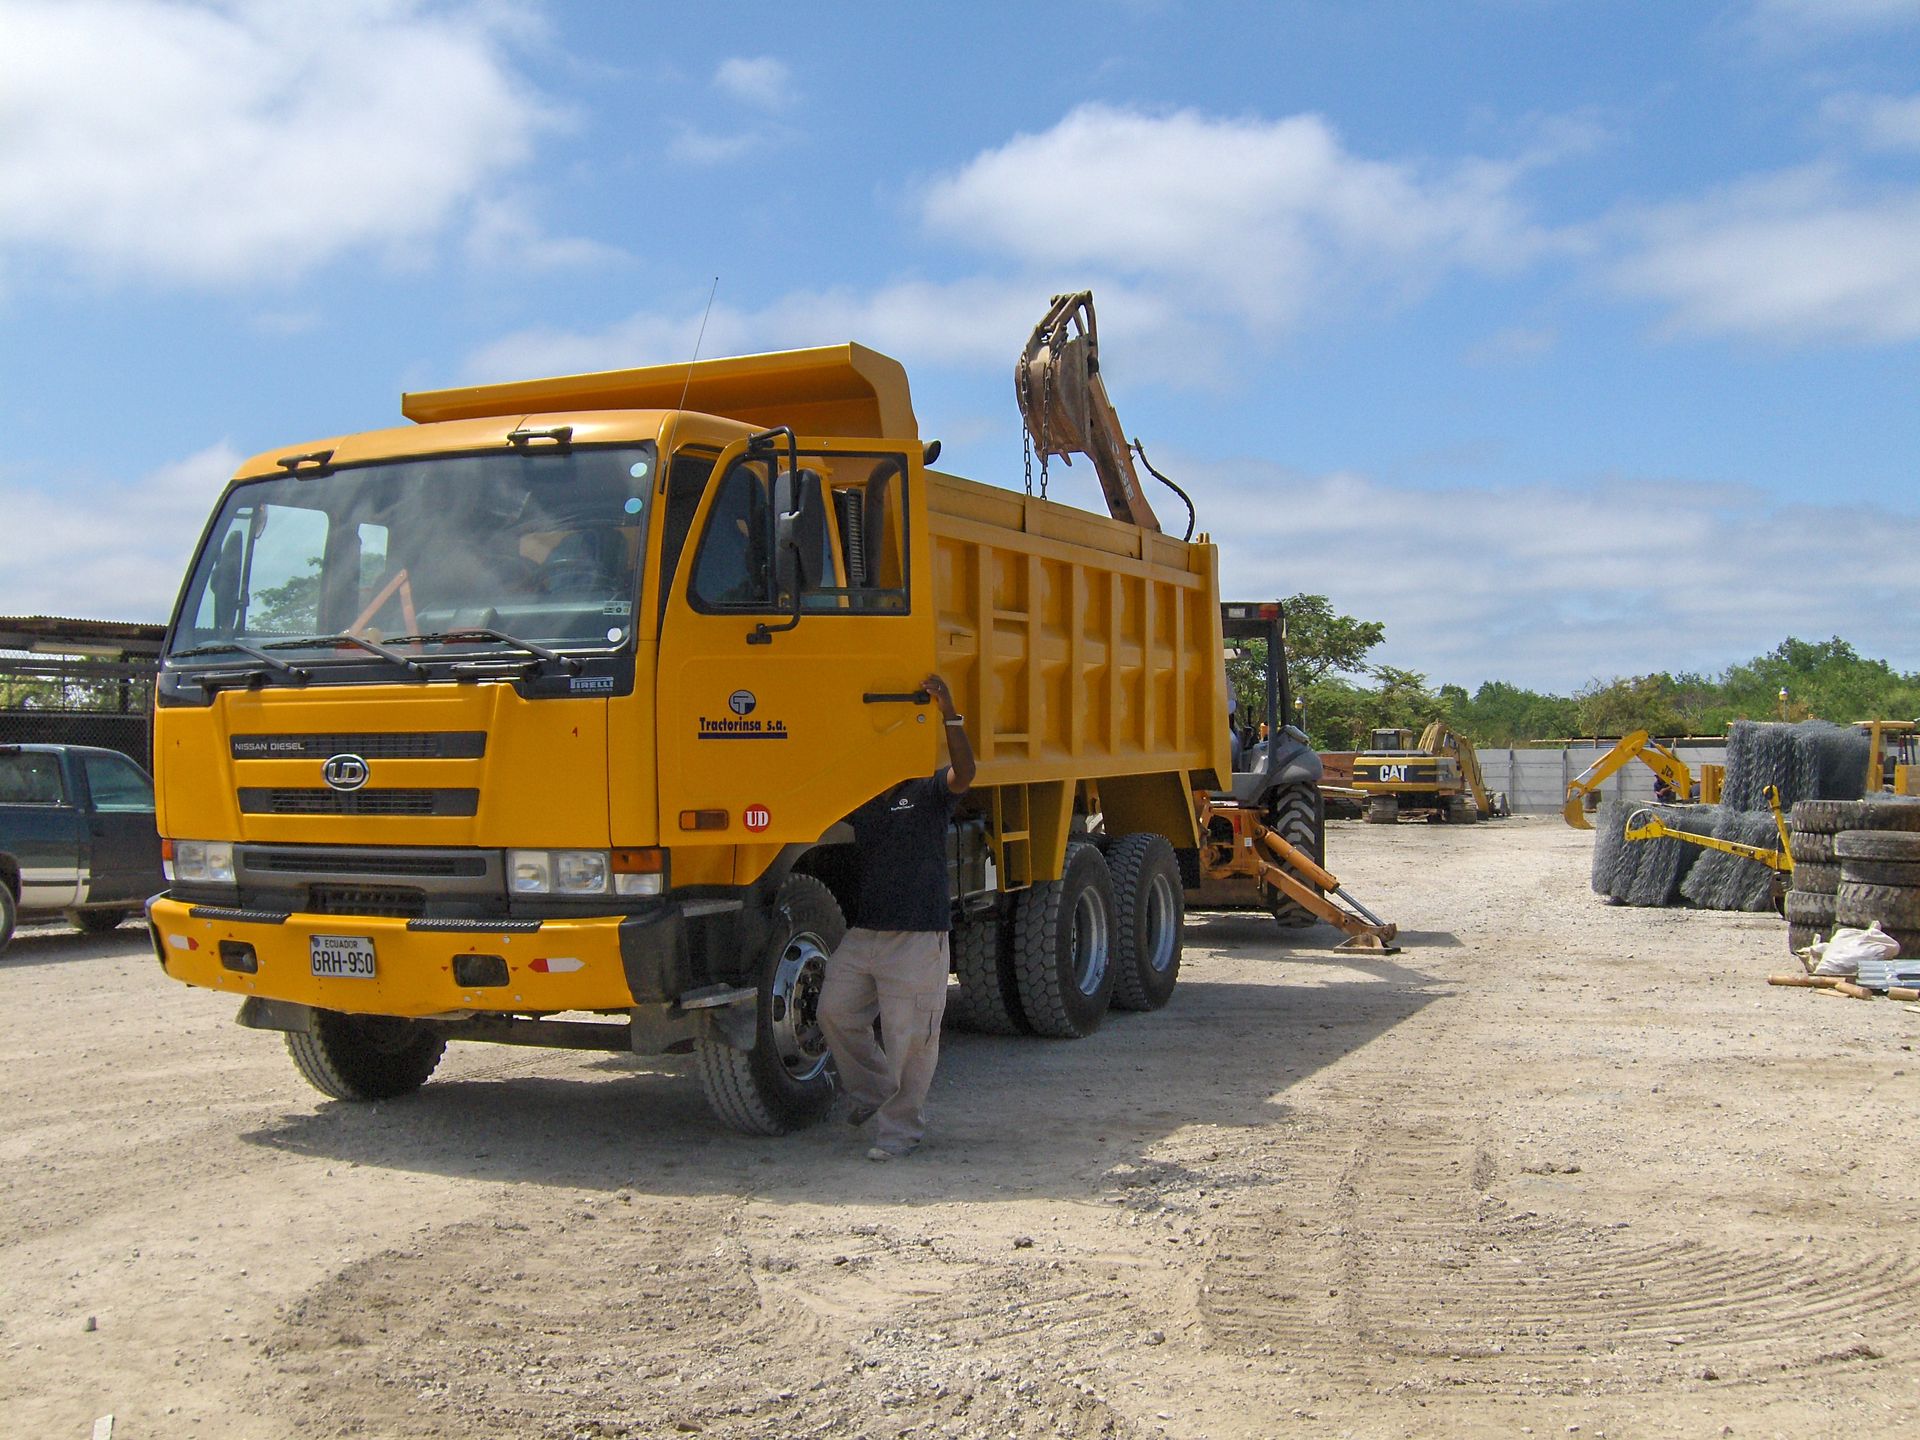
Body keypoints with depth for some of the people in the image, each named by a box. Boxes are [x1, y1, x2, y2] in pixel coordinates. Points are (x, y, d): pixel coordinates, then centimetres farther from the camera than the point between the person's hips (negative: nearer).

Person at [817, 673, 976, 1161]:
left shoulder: (928, 793, -1)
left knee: (909, 1038, -2)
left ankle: (900, 1128, 11)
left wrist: (950, 714, -29)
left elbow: (964, 773, -19)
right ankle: (873, 1089, 29)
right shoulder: (861, 806, 16)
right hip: (863, 932, 6)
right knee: (835, 1011, 6)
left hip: (918, 937, -6)